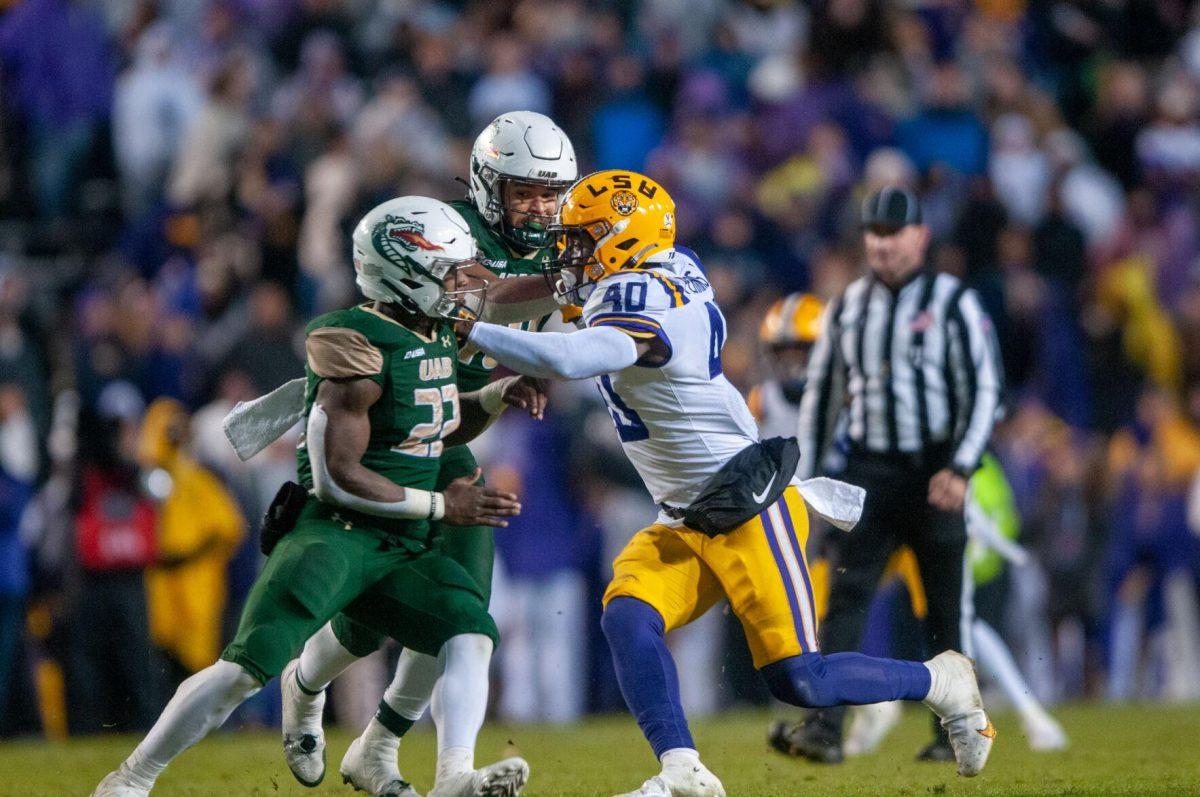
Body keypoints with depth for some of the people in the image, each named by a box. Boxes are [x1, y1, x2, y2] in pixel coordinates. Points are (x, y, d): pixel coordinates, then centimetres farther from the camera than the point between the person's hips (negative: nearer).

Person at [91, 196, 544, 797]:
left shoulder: (438, 335, 10)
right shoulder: (360, 347, -17)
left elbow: (444, 426, 30)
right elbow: (338, 477, -19)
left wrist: (499, 396, 10)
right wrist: (440, 506, -12)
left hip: (399, 550, 8)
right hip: (333, 534, -8)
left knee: (471, 631, -14)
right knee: (247, 666, -18)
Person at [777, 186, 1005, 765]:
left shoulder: (953, 303, -1)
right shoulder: (847, 306, 12)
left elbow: (984, 390, -7)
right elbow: (821, 394, 17)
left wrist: (960, 467, -19)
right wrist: (803, 479, 12)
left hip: (934, 472, -3)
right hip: (868, 472, 3)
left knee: (947, 604, 3)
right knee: (845, 594, -10)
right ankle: (825, 727, -18)